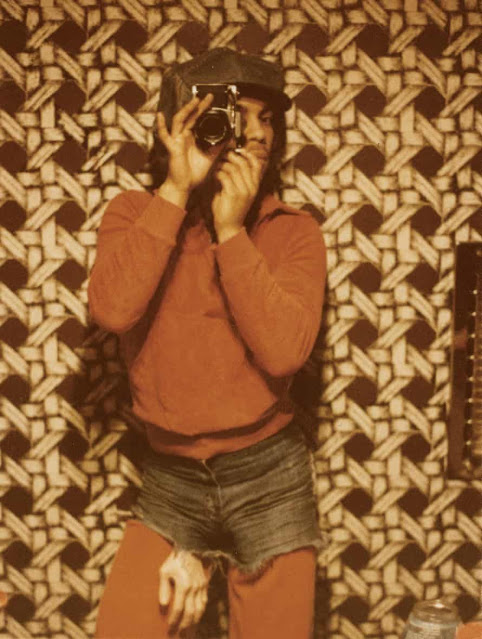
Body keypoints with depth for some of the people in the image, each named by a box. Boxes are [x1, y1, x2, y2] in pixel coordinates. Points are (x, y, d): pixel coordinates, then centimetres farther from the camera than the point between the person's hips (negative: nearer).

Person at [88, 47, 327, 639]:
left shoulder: (294, 231, -4)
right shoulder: (135, 213, -2)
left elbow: (284, 351, -19)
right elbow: (111, 311, -21)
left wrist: (231, 230, -19)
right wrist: (176, 190, -20)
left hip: (269, 478, 0)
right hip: (170, 480, 1)